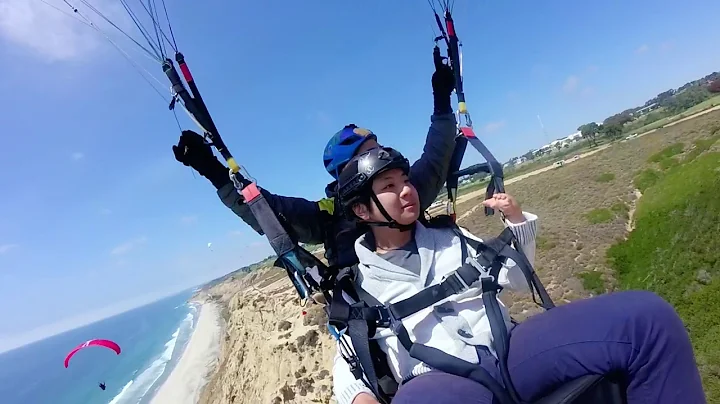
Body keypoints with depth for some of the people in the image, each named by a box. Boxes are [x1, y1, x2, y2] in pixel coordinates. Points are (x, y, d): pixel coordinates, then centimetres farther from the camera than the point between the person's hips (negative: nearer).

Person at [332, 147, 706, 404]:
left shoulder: (449, 237, 18)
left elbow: (516, 279, 23)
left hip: (510, 349, 4)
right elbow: (347, 364, 10)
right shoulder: (355, 282, 9)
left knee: (646, 315, -16)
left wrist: (518, 222, 7)